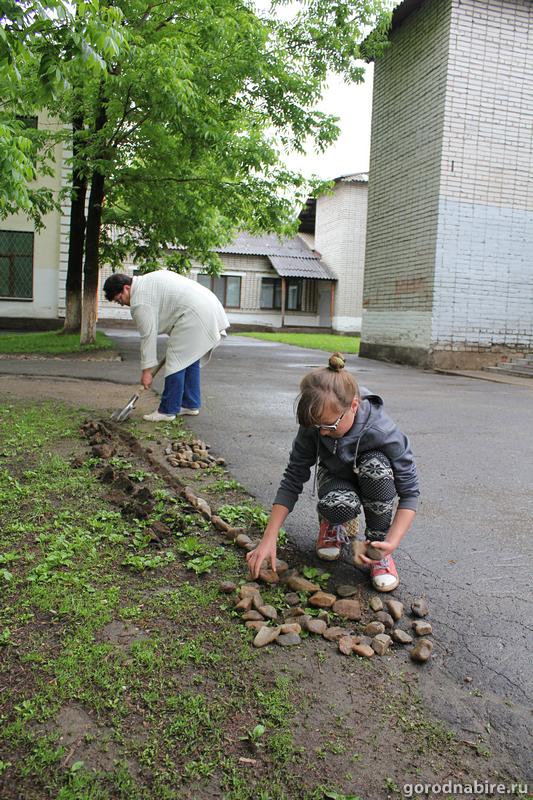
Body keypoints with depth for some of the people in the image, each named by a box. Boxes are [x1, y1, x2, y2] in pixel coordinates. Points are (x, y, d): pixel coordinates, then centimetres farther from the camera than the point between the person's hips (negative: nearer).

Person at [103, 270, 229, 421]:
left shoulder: (140, 300, -9)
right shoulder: (147, 280, 21)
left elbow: (148, 336, -10)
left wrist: (146, 370, -5)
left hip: (195, 315, -11)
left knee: (176, 361, -6)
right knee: (190, 359, 17)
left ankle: (167, 411, -1)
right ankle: (191, 404, 23)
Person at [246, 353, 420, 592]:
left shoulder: (384, 433, -36)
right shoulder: (313, 426, -28)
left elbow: (410, 491, -27)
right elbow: (292, 480, -22)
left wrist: (392, 543, -40)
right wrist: (268, 539, -27)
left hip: (373, 482, 0)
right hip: (336, 478, 1)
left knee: (376, 465, -38)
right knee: (338, 506, -37)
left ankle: (378, 544, -14)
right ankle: (336, 525, 5)